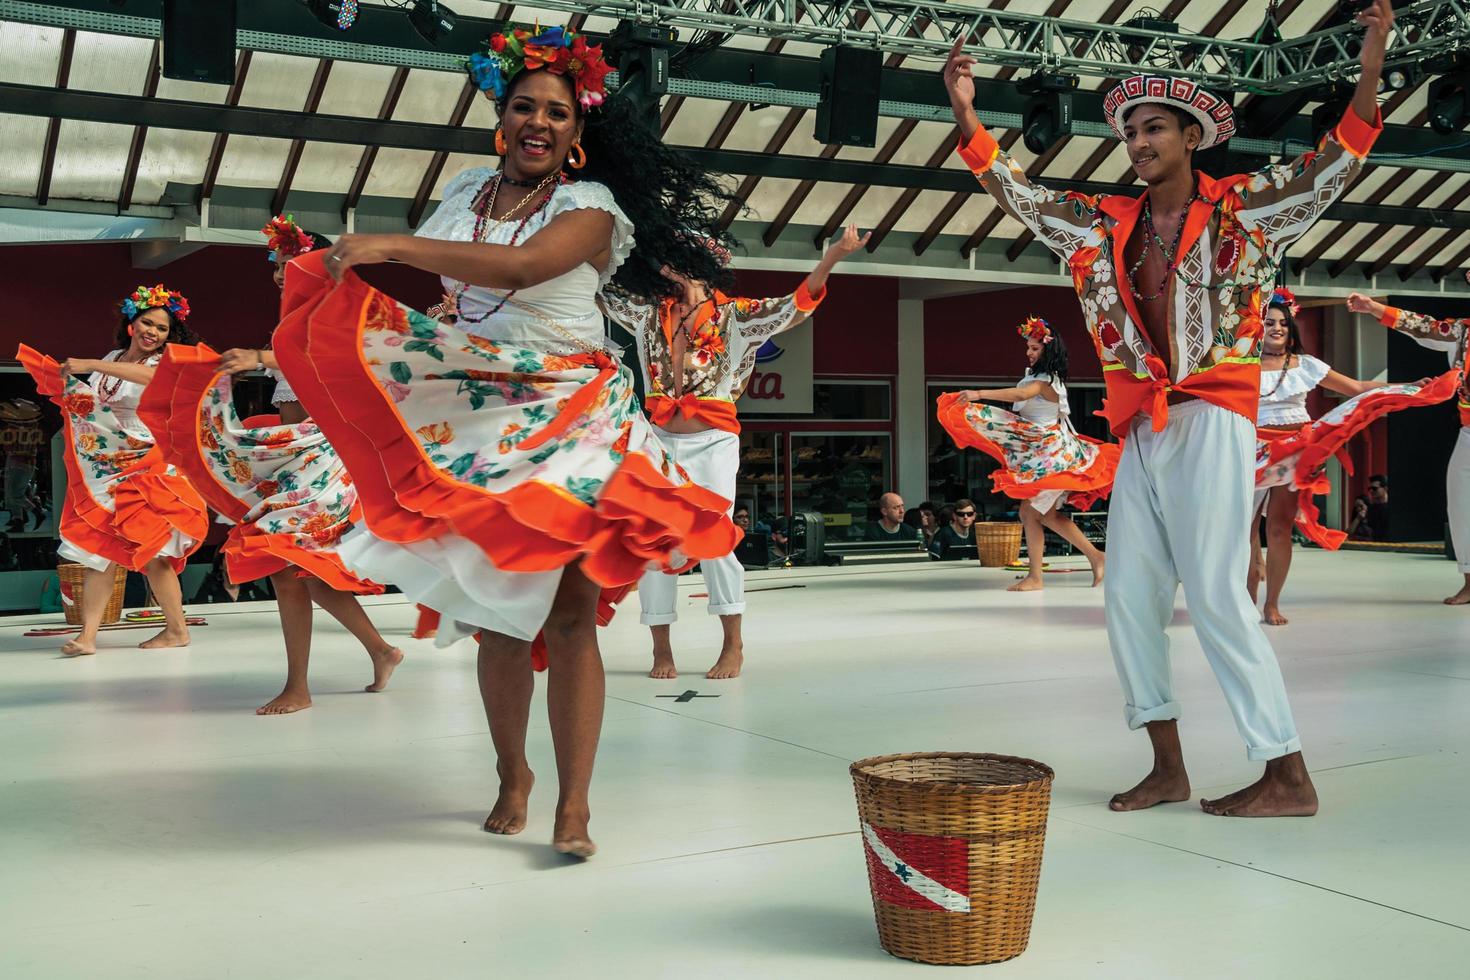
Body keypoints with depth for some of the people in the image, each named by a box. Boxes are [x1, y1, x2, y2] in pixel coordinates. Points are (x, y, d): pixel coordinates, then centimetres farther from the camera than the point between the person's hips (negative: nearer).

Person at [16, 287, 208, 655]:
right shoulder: (111, 359, 13)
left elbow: (147, 375, -29)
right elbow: (92, 405, 22)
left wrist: (89, 365, -33)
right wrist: (69, 387, 3)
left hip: (145, 469, -5)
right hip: (103, 470, 5)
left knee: (150, 551, -4)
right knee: (99, 547, -2)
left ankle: (177, 629, 9)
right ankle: (88, 634, -3)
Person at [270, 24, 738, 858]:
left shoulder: (591, 206, -5)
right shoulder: (469, 190, 12)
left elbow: (521, 267, -24)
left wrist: (390, 244, -26)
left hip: (568, 420, -4)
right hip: (473, 417, 4)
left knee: (569, 612, -10)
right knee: (499, 615, 6)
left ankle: (574, 805, -4)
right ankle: (512, 776, 24)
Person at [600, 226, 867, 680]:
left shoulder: (732, 315, 2)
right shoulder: (649, 313, 11)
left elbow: (795, 306, -8)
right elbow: (600, 288, 18)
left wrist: (832, 256, -20)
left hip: (713, 443, -3)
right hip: (660, 442, 4)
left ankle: (733, 645, 1)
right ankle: (661, 649, 9)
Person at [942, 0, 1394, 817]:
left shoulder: (1243, 210, 2)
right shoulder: (1108, 224, 13)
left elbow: (1332, 172, -7)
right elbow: (1019, 193, 13)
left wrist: (1370, 74, -19)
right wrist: (966, 113, 3)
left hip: (1211, 421, -6)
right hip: (1141, 430, 6)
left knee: (1217, 595, -10)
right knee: (1129, 596, 5)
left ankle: (1290, 777, -1)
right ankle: (1169, 768, 15)